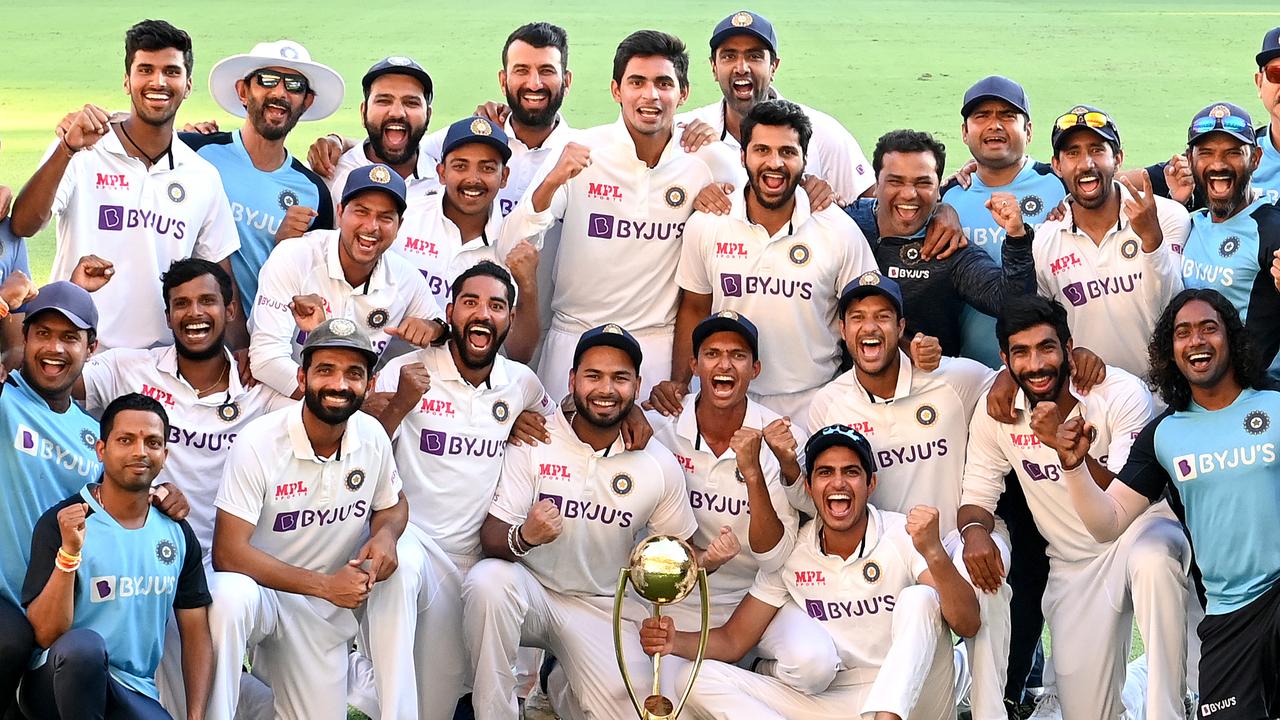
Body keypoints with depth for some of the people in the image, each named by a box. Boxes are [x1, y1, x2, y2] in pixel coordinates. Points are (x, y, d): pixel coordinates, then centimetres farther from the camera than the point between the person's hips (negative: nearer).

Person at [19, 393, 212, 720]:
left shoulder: (178, 533, 7)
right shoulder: (59, 523, -7)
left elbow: (196, 634, 9)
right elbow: (45, 634, -15)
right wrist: (69, 552, -28)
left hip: (135, 693, 3)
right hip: (59, 685, -3)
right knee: (84, 644, -36)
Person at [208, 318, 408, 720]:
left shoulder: (372, 436, -6)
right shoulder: (259, 443, -21)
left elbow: (393, 504, 14)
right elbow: (228, 553, -23)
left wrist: (386, 533, -12)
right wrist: (324, 584, -25)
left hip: (326, 611, 5)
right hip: (261, 591, -5)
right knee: (230, 595, -39)